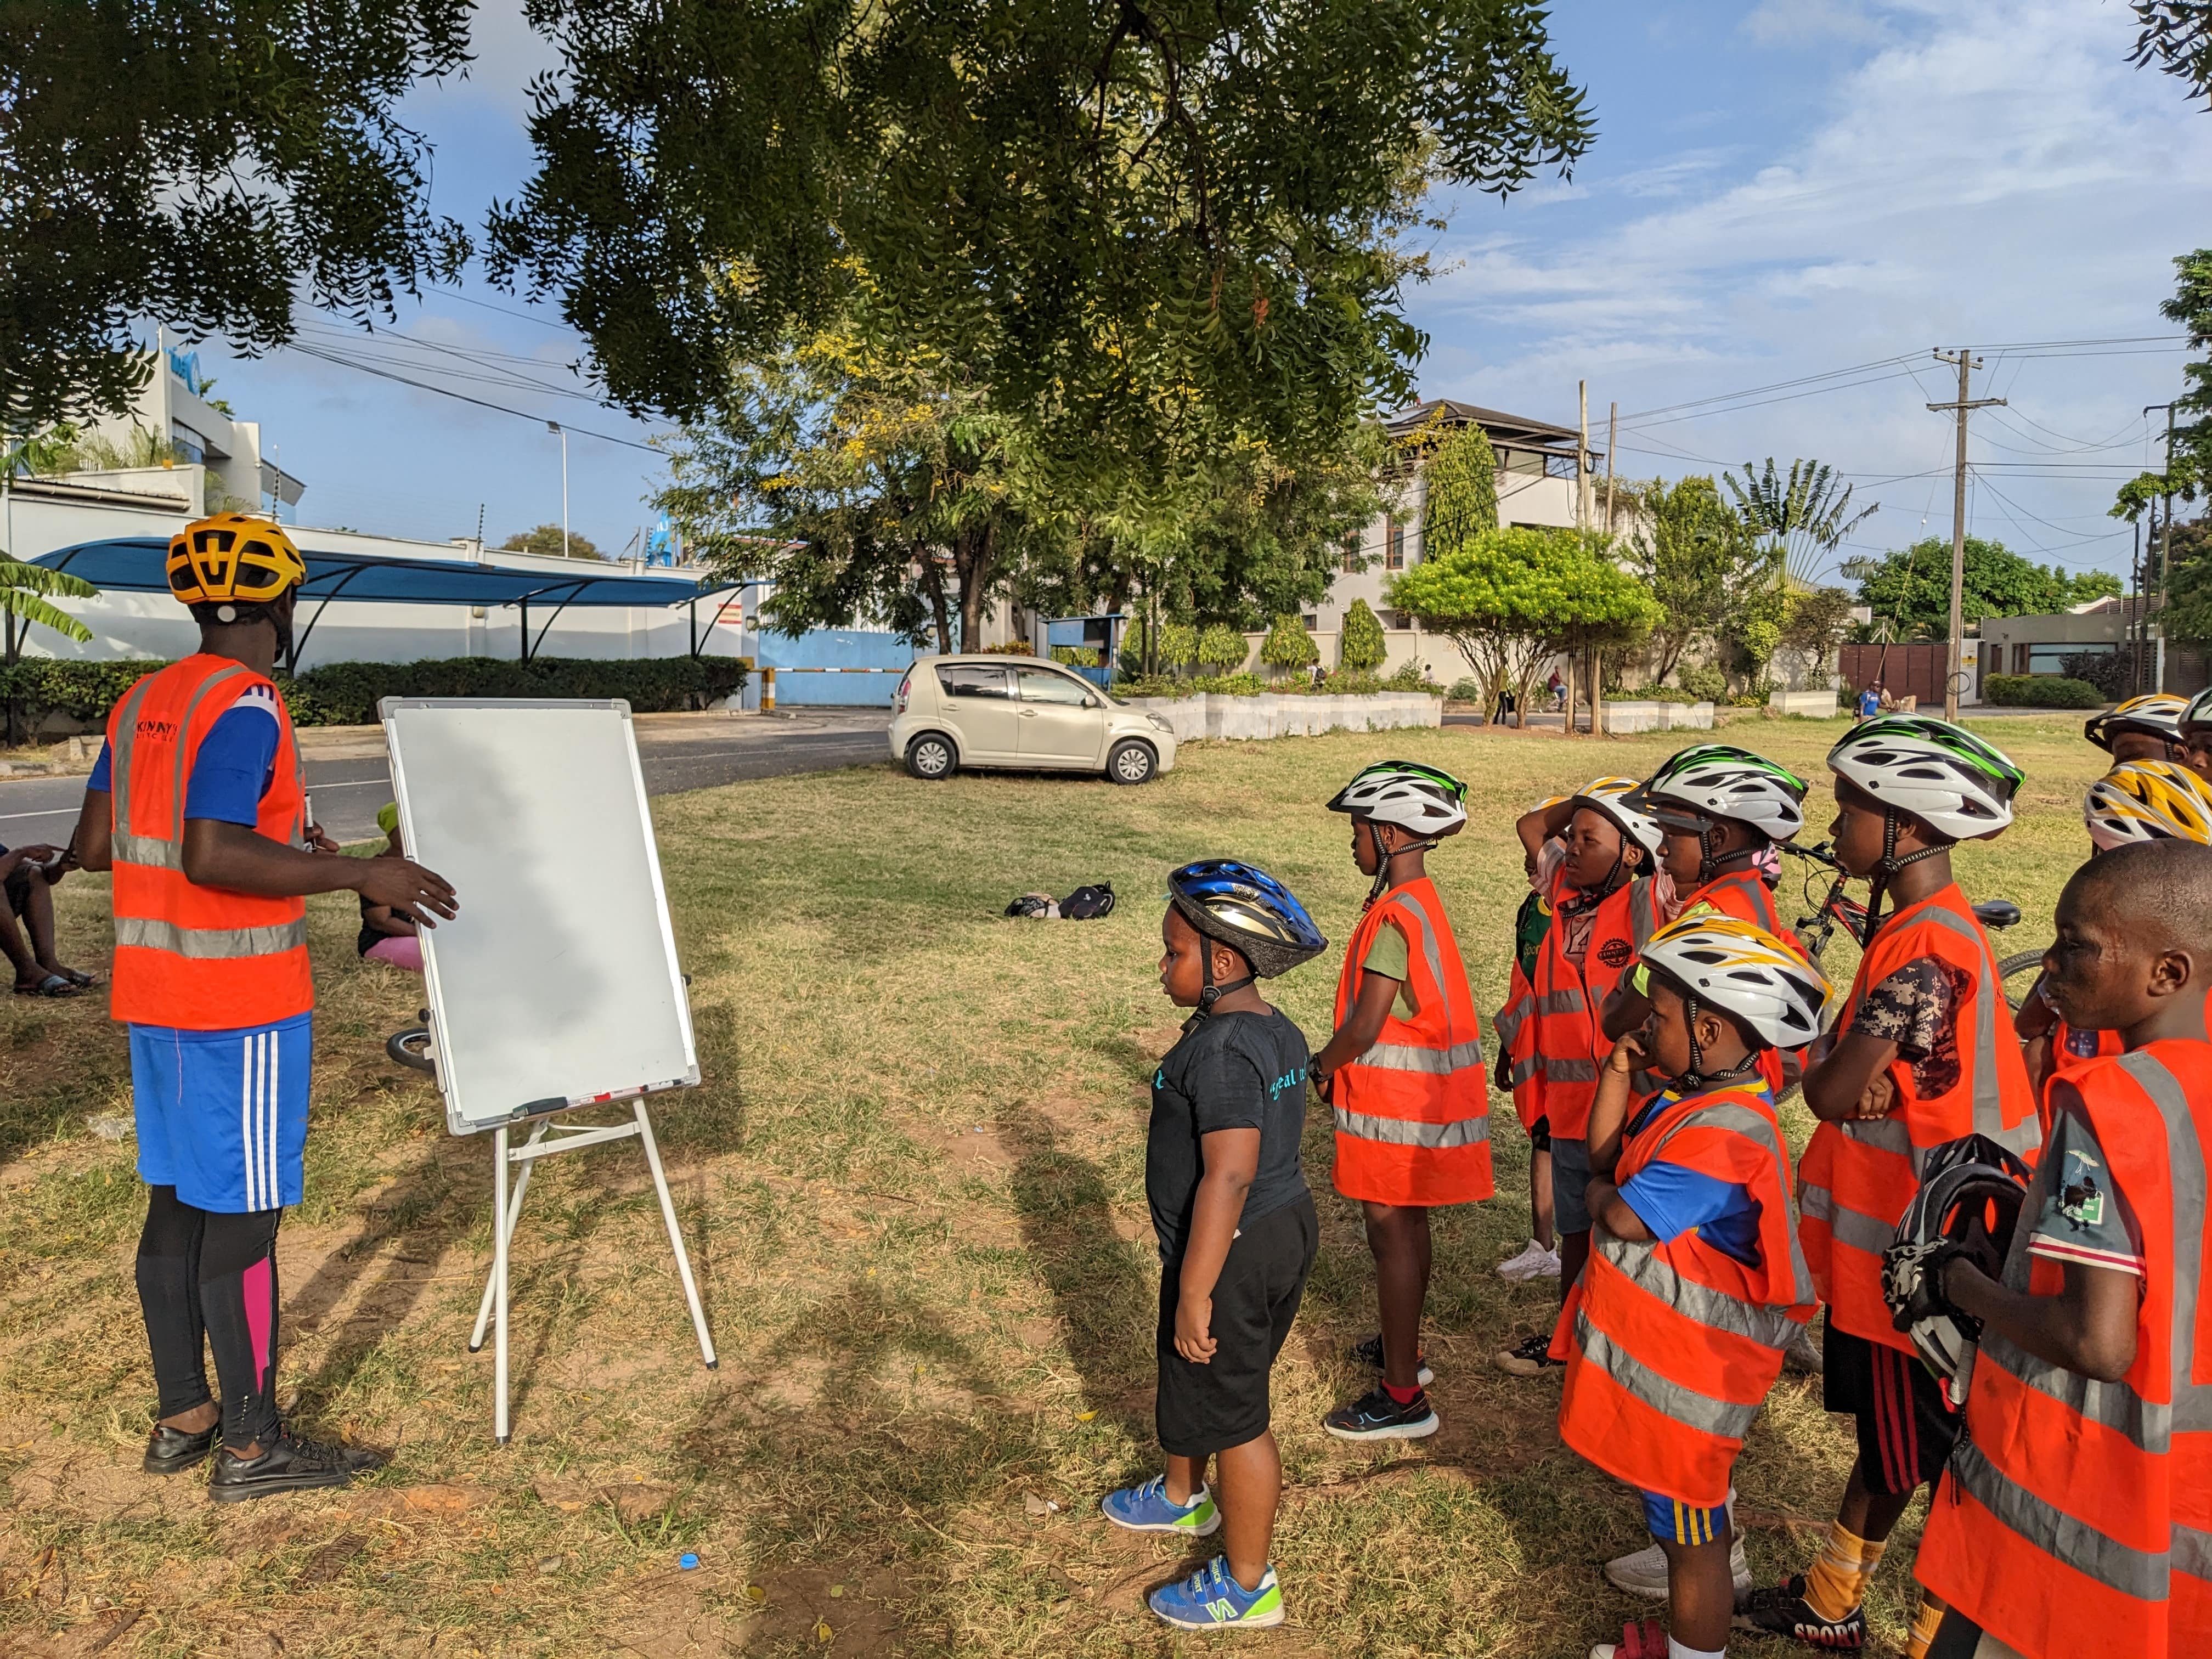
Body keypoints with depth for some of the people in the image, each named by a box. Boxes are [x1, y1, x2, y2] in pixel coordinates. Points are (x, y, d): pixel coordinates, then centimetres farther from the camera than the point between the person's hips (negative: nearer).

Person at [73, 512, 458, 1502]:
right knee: (243, 1215, 0)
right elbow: (211, 859, -26)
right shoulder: (244, 706, -17)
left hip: (153, 998, 9)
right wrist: (360, 875, -20)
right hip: (240, 1007, -9)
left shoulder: (142, 702, 10)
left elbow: (96, 844, 12)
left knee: (177, 1200, 15)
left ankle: (181, 1417, 27)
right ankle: (251, 1447, 10)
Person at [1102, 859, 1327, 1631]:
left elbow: (1228, 1175, -29)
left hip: (1232, 1251, -10)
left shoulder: (1220, 1050, -26)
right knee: (1191, 1379, 28)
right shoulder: (1277, 1031, 4)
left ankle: (1248, 1585, 25)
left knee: (1230, 1412, 7)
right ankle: (1182, 1497, 51)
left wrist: (1195, 1292, -24)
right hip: (1286, 1223, 10)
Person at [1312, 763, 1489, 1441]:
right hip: (1424, 1090, 10)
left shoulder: (1394, 917, -22)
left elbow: (1365, 1025, -23)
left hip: (1396, 1100, -10)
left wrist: (1322, 1067, -6)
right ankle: (1402, 1350, 37)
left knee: (1391, 1232, -3)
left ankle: (1403, 1398, 4)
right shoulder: (1421, 900, 9)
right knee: (1407, 1225, 21)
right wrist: (1342, 1064, 9)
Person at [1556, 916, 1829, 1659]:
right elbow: (1606, 1151, 9)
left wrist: (1599, 1192, -7)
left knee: (1691, 1531, 8)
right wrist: (1619, 1070, -3)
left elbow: (1622, 1220, -29)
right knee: (1692, 1498, 28)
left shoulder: (1722, 1135, -30)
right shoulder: (1687, 1097, 2)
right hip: (1659, 1347, 10)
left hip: (1681, 1372, -10)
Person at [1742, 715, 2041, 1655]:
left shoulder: (1924, 951, -24)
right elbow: (1857, 1073, 10)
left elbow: (1830, 1093, -22)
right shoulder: (1919, 927, 8)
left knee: (1933, 1453, 5)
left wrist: (1825, 1068, -4)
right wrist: (1859, 1073, -9)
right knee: (1888, 1433, 21)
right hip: (1886, 1233, 10)